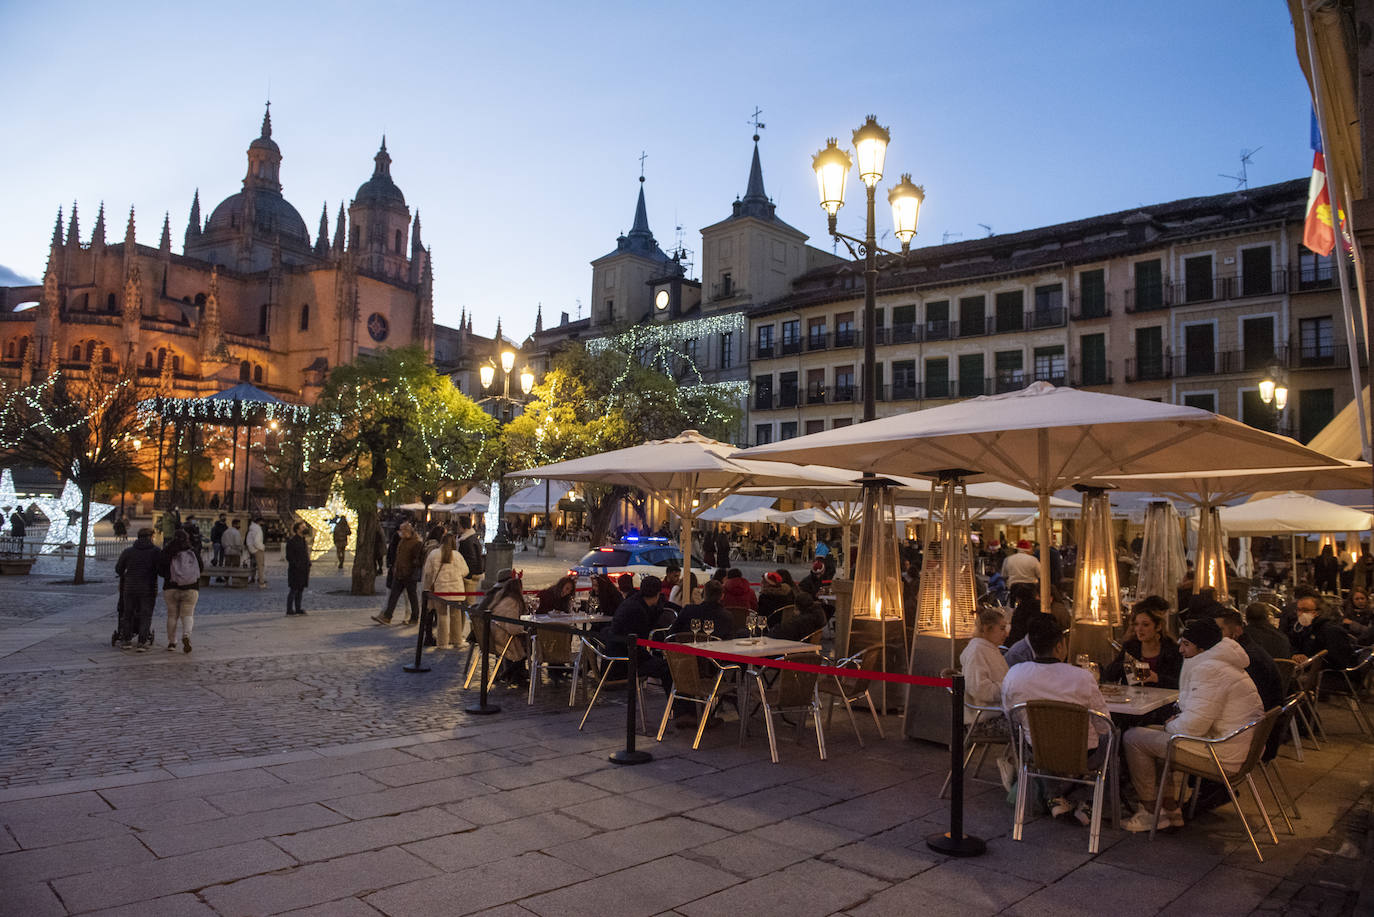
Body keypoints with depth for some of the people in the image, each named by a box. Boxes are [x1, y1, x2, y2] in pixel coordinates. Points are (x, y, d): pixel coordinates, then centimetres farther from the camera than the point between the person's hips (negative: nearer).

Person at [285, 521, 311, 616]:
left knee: (300, 589, 11)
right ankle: (289, 611, 0)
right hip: (295, 570, -8)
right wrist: (297, 565, -18)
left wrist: (308, 564, 12)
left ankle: (298, 609, 17)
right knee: (293, 590, -5)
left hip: (303, 569, 8)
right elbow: (289, 557, -15)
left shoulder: (303, 540, 14)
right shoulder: (292, 541, -12)